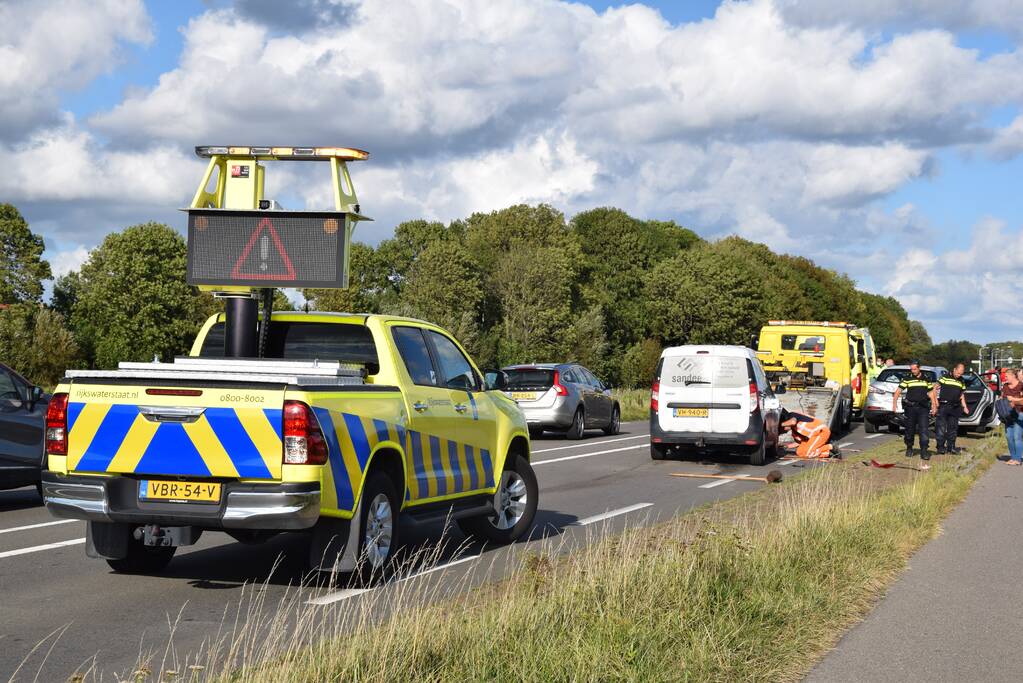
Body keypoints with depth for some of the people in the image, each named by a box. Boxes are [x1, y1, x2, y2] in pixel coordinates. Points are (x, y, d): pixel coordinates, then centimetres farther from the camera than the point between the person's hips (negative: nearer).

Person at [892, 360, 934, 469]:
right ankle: (909, 449, 26)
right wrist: (894, 403, -14)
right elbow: (898, 391, -2)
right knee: (910, 430, 7)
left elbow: (930, 392, 17)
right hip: (910, 407, 0)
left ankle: (924, 452, -10)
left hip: (923, 408, 0)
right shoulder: (908, 379, 2)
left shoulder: (926, 379, 8)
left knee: (923, 430, -9)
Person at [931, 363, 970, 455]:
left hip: (955, 408, 5)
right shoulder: (945, 378, -3)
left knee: (953, 428, 8)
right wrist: (935, 403, -12)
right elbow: (935, 389, -5)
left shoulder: (961, 382, 14)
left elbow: (962, 395, 22)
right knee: (941, 428, -6)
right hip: (943, 406, -5)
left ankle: (951, 447, 16)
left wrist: (964, 407, 11)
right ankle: (940, 447, -3)